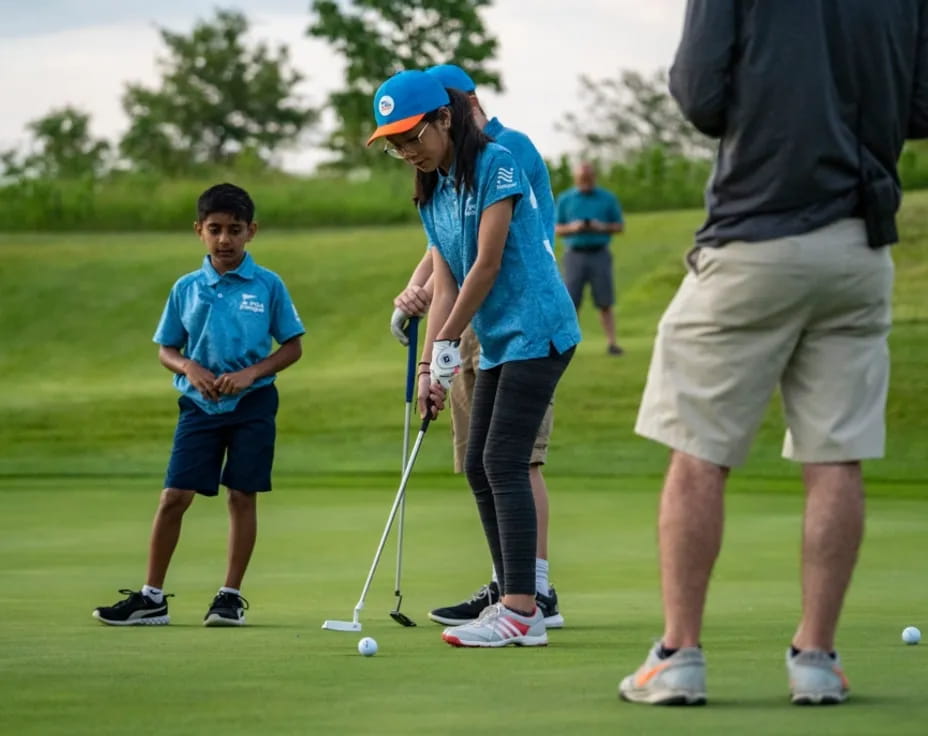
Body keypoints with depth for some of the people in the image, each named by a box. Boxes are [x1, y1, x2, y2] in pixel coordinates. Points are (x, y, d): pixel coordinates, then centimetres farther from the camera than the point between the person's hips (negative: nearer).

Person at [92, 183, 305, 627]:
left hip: (252, 403, -2)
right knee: (174, 496, -3)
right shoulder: (187, 289, 4)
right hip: (200, 404, 2)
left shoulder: (268, 286, -2)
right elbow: (165, 349, 10)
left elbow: (292, 347, 1)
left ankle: (231, 595, 10)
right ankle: (151, 597, 4)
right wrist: (189, 367, -11)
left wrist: (251, 372, -13)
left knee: (242, 496, 1)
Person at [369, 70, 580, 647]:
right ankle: (515, 602, 11)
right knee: (480, 468, 6)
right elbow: (445, 285, 8)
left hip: (536, 332, -9)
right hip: (497, 343, 9)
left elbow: (487, 264, -16)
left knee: (504, 462, -15)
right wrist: (429, 366, -2)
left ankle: (521, 611, -17)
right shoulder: (432, 195, 12)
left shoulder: (496, 164, -12)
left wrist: (447, 345, -13)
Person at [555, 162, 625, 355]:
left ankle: (611, 343, -4)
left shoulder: (608, 198, 5)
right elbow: (556, 229, 9)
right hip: (574, 255, 0)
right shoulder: (565, 200, 7)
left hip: (599, 254, 0)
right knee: (570, 303, -4)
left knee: (605, 303, -5)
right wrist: (572, 228, -12)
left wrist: (602, 227, -11)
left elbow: (620, 226, 9)